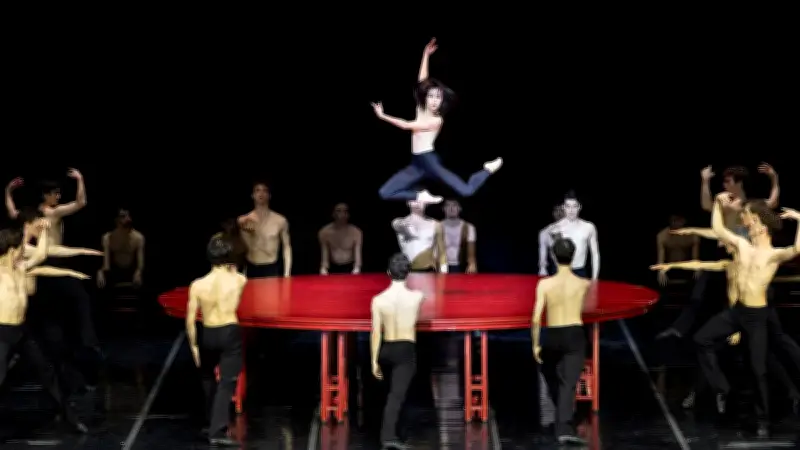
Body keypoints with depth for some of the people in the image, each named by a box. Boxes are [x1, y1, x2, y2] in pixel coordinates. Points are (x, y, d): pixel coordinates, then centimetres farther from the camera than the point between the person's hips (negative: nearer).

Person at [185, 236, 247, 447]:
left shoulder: (197, 285, -8)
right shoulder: (239, 280, -10)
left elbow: (190, 320, -4)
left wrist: (193, 345, 6)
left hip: (207, 335, 2)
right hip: (230, 333, -2)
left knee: (208, 378, 26)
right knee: (227, 382, 1)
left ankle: (214, 424, 39)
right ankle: (218, 431, -7)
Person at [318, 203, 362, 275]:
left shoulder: (355, 232, -8)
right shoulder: (325, 232, -5)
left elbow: (358, 253, -13)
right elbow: (325, 253, -6)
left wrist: (357, 268, -32)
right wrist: (323, 268, -24)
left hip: (349, 268, -1)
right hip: (333, 269, 1)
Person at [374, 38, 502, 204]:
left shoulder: (437, 120, -7)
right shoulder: (421, 110, 9)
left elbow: (406, 125, -12)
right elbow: (422, 80, 7)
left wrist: (382, 115, -8)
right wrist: (425, 54, 2)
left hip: (430, 162, -5)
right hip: (416, 165, 5)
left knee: (467, 191, -13)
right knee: (384, 193, -10)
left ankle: (488, 169, 15)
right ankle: (420, 196, 1)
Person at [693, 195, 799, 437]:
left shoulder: (774, 254, -14)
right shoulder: (742, 244, 2)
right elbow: (717, 228, 10)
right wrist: (719, 203, 3)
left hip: (757, 316, -5)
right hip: (737, 310, 6)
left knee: (758, 369, 1)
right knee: (702, 339, 4)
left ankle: (763, 420, 17)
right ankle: (721, 387, 17)